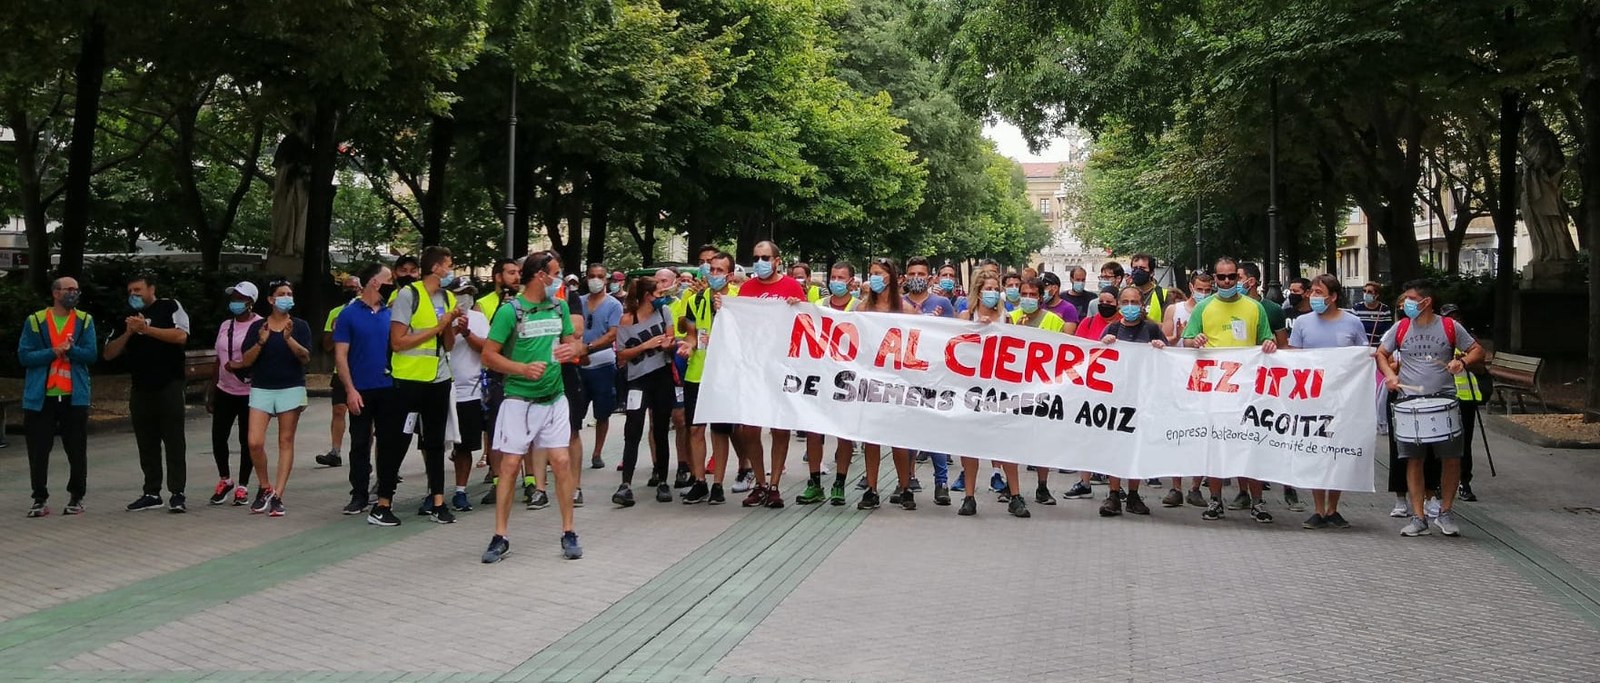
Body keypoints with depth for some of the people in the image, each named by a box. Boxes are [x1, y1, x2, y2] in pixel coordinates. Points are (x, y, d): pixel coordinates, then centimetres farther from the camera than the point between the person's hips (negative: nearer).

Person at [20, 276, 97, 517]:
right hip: (40, 397, 0)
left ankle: (76, 497, 15)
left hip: (74, 396, 1)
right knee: (38, 451, 2)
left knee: (77, 451, 4)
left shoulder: (85, 321, 7)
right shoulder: (35, 321, 4)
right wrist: (54, 352, -14)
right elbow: (24, 356, -3)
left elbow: (91, 354, -2)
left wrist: (71, 349, -19)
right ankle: (39, 498, 12)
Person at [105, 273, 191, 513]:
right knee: (147, 443, 7)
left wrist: (146, 329, -16)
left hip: (169, 385, -5)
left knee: (174, 440, -5)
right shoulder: (128, 318, 17)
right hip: (140, 388, 5)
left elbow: (181, 335, -14)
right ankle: (152, 493, 13)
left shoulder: (170, 307, 3)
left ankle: (177, 493, -5)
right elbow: (109, 354, 11)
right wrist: (129, 333, -4)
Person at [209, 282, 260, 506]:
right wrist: (212, 390, 18)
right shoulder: (225, 326, 13)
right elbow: (219, 360, 18)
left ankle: (242, 486, 14)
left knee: (247, 441, 3)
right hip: (225, 391, 6)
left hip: (249, 393, -6)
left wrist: (240, 366, -22)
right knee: (218, 437, 6)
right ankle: (224, 480, 26)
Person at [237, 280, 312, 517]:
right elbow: (245, 361, 2)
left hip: (291, 389, -1)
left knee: (285, 442, 0)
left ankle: (277, 496, 4)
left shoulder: (300, 326, 4)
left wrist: (289, 338, -22)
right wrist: (261, 342, -14)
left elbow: (306, 357, -6)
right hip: (261, 389, 1)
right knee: (255, 443, -9)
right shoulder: (257, 326, 6)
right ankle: (265, 488, 13)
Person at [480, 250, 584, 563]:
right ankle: (500, 537, 8)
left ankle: (568, 533, 10)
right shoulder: (510, 310, -8)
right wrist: (523, 369, -22)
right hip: (519, 400, -4)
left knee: (562, 461, -1)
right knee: (510, 465, -1)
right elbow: (489, 355, -8)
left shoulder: (559, 306, 7)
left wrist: (572, 348, -7)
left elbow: (574, 340, 17)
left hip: (554, 399, 4)